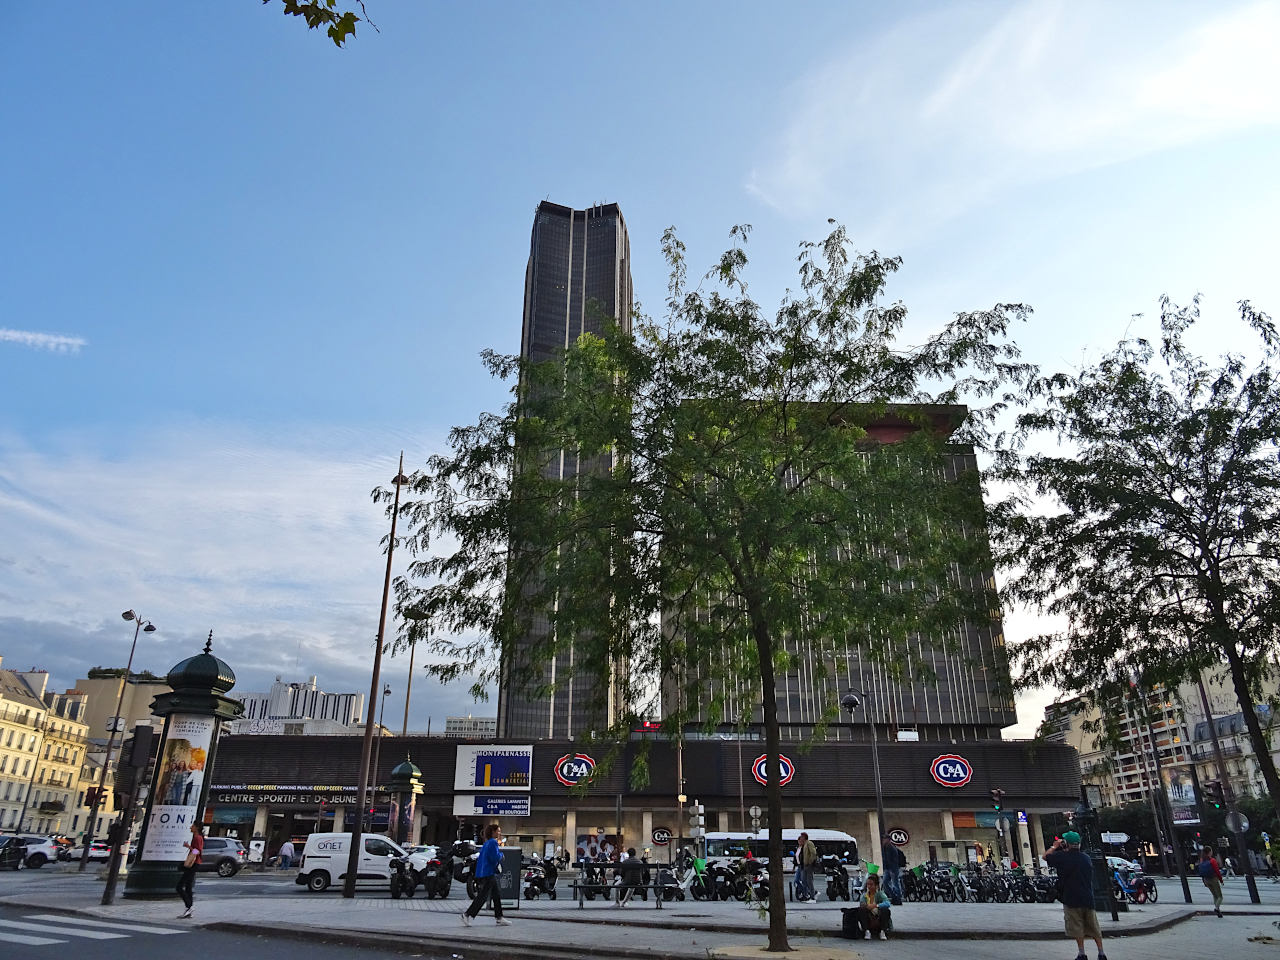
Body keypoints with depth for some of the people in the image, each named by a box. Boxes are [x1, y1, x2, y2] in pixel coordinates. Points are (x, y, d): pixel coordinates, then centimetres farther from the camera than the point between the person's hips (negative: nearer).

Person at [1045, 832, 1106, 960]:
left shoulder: (1062, 857, -13)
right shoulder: (1086, 857, 4)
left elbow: (1045, 857, 2)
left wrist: (1054, 846, 14)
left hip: (1072, 899, -4)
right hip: (1088, 899, 5)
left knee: (1077, 927, 5)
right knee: (1094, 927, 15)